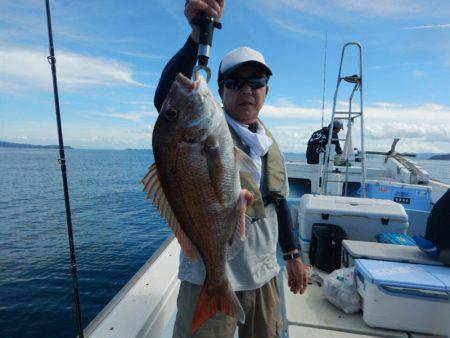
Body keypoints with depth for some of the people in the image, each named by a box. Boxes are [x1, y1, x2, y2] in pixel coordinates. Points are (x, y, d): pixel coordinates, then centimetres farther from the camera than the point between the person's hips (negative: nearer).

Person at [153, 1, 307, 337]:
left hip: (264, 276, 6)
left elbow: (279, 202, 12)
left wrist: (293, 255, 13)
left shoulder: (270, 142, 6)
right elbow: (166, 98, -35)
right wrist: (198, 36, -46)